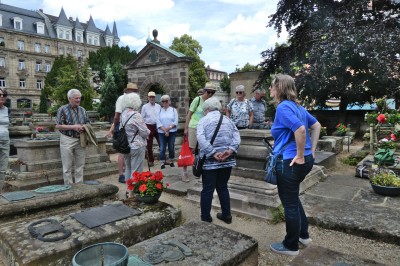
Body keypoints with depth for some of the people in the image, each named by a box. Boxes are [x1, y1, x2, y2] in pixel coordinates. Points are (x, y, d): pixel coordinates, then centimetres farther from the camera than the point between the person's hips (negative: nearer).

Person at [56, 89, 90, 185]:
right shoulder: (63, 109, -3)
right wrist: (73, 127, -15)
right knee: (67, 167, 3)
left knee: (80, 166, 9)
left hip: (80, 140, 5)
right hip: (67, 140, -4)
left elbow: (88, 123, 19)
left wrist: (85, 127, -4)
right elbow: (58, 126, -9)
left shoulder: (82, 110, 11)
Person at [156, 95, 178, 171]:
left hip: (172, 132, 0)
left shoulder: (173, 110, 4)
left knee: (171, 148, 6)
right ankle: (162, 163, 6)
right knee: (162, 148, -2)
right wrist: (164, 130, -13)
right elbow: (158, 122, -1)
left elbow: (176, 121, -3)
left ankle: (171, 161, 22)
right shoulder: (159, 111, 6)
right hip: (162, 132, 0)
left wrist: (169, 128, -15)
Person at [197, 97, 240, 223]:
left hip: (210, 161, -4)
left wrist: (213, 153, -19)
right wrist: (230, 150, -12)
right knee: (223, 187, 19)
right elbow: (237, 137, -2)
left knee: (208, 190, 8)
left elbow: (201, 139, -17)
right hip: (227, 160, 4)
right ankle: (226, 215, 28)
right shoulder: (228, 120, 12)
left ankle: (205, 218, 19)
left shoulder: (203, 120, 0)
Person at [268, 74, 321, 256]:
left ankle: (291, 246, 24)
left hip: (290, 162, -9)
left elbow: (300, 129, -31)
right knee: (293, 199, 26)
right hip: (306, 160, 9)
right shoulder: (296, 106, 11)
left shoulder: (283, 107, -16)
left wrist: (299, 155, -21)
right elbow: (316, 125, 18)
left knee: (289, 203, 6)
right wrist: (312, 150, 15)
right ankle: (304, 235, 40)